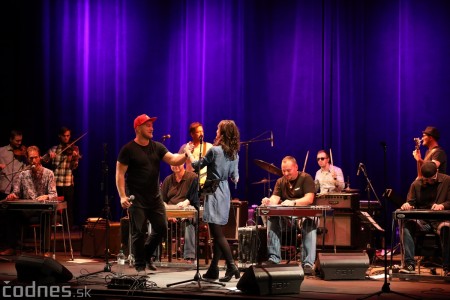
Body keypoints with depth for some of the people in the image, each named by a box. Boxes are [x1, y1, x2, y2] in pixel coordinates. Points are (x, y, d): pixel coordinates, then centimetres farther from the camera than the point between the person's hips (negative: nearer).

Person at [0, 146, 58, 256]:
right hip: (26, 210, 3)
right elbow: (16, 192, 10)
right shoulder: (23, 175, 13)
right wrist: (12, 195, -15)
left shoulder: (48, 173, 4)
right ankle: (11, 247, -20)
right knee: (12, 213, -27)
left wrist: (46, 197, -27)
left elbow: (54, 195, -4)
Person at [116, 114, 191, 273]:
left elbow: (173, 160, -3)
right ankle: (140, 265, 12)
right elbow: (120, 173, -9)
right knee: (139, 232, -2)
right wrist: (122, 196, -17)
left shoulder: (157, 147, 8)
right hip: (136, 199, -5)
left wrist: (185, 155, -24)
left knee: (161, 228, 6)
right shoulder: (128, 149, -7)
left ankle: (147, 255, 28)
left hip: (155, 197, 5)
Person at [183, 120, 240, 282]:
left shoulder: (215, 150, -13)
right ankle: (213, 269, 16)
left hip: (214, 193, -8)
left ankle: (232, 267, -16)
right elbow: (235, 177, 12)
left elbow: (197, 165, -3)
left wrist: (188, 152, 14)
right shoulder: (234, 154, 7)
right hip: (225, 193, 8)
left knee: (218, 233, -8)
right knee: (217, 233, 12)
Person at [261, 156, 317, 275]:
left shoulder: (305, 178, -4)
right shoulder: (280, 182, 11)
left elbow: (309, 199, -18)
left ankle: (308, 263, -39)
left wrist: (292, 203, -35)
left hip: (304, 215, -4)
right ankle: (273, 258, -25)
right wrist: (269, 202, -29)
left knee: (310, 223, -37)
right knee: (272, 219, -25)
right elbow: (274, 199, -3)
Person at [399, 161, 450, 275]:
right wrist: (407, 205, -13)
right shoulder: (416, 184, 8)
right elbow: (411, 202, 12)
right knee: (407, 225, -29)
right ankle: (409, 264, -29)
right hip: (422, 221, 2)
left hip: (441, 220, -2)